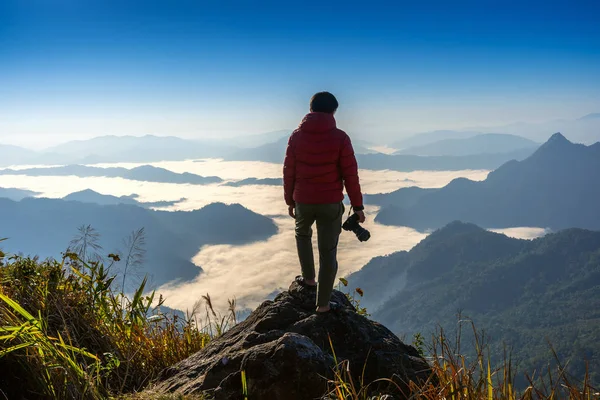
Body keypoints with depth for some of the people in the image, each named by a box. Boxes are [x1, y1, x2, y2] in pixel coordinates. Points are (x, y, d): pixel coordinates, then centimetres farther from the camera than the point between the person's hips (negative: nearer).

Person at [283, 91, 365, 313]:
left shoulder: (296, 136, -2)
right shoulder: (339, 138, -9)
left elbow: (288, 172, 3)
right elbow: (350, 175, -8)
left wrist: (290, 200, 15)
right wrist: (357, 206, 0)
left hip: (303, 201, 2)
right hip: (331, 203, -2)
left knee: (302, 234, 33)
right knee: (328, 252, 7)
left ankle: (308, 278, 36)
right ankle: (323, 303, 13)